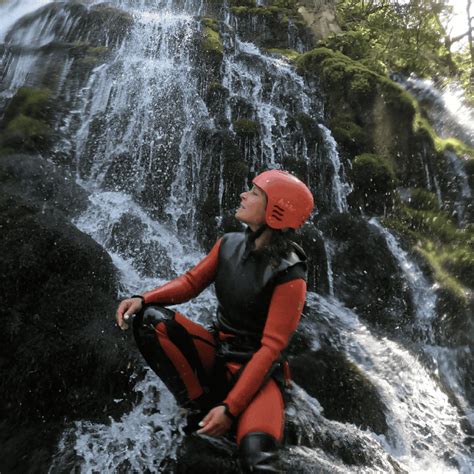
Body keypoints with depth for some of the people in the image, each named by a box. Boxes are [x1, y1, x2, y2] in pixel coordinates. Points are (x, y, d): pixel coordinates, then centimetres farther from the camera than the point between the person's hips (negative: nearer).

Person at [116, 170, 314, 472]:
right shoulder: (229, 244, -3)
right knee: (150, 317, -17)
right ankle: (200, 405, -6)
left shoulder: (289, 276, -21)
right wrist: (143, 299, -13)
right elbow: (191, 282, 4)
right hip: (217, 351, 6)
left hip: (257, 370, -6)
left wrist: (230, 408, -24)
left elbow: (270, 348, -22)